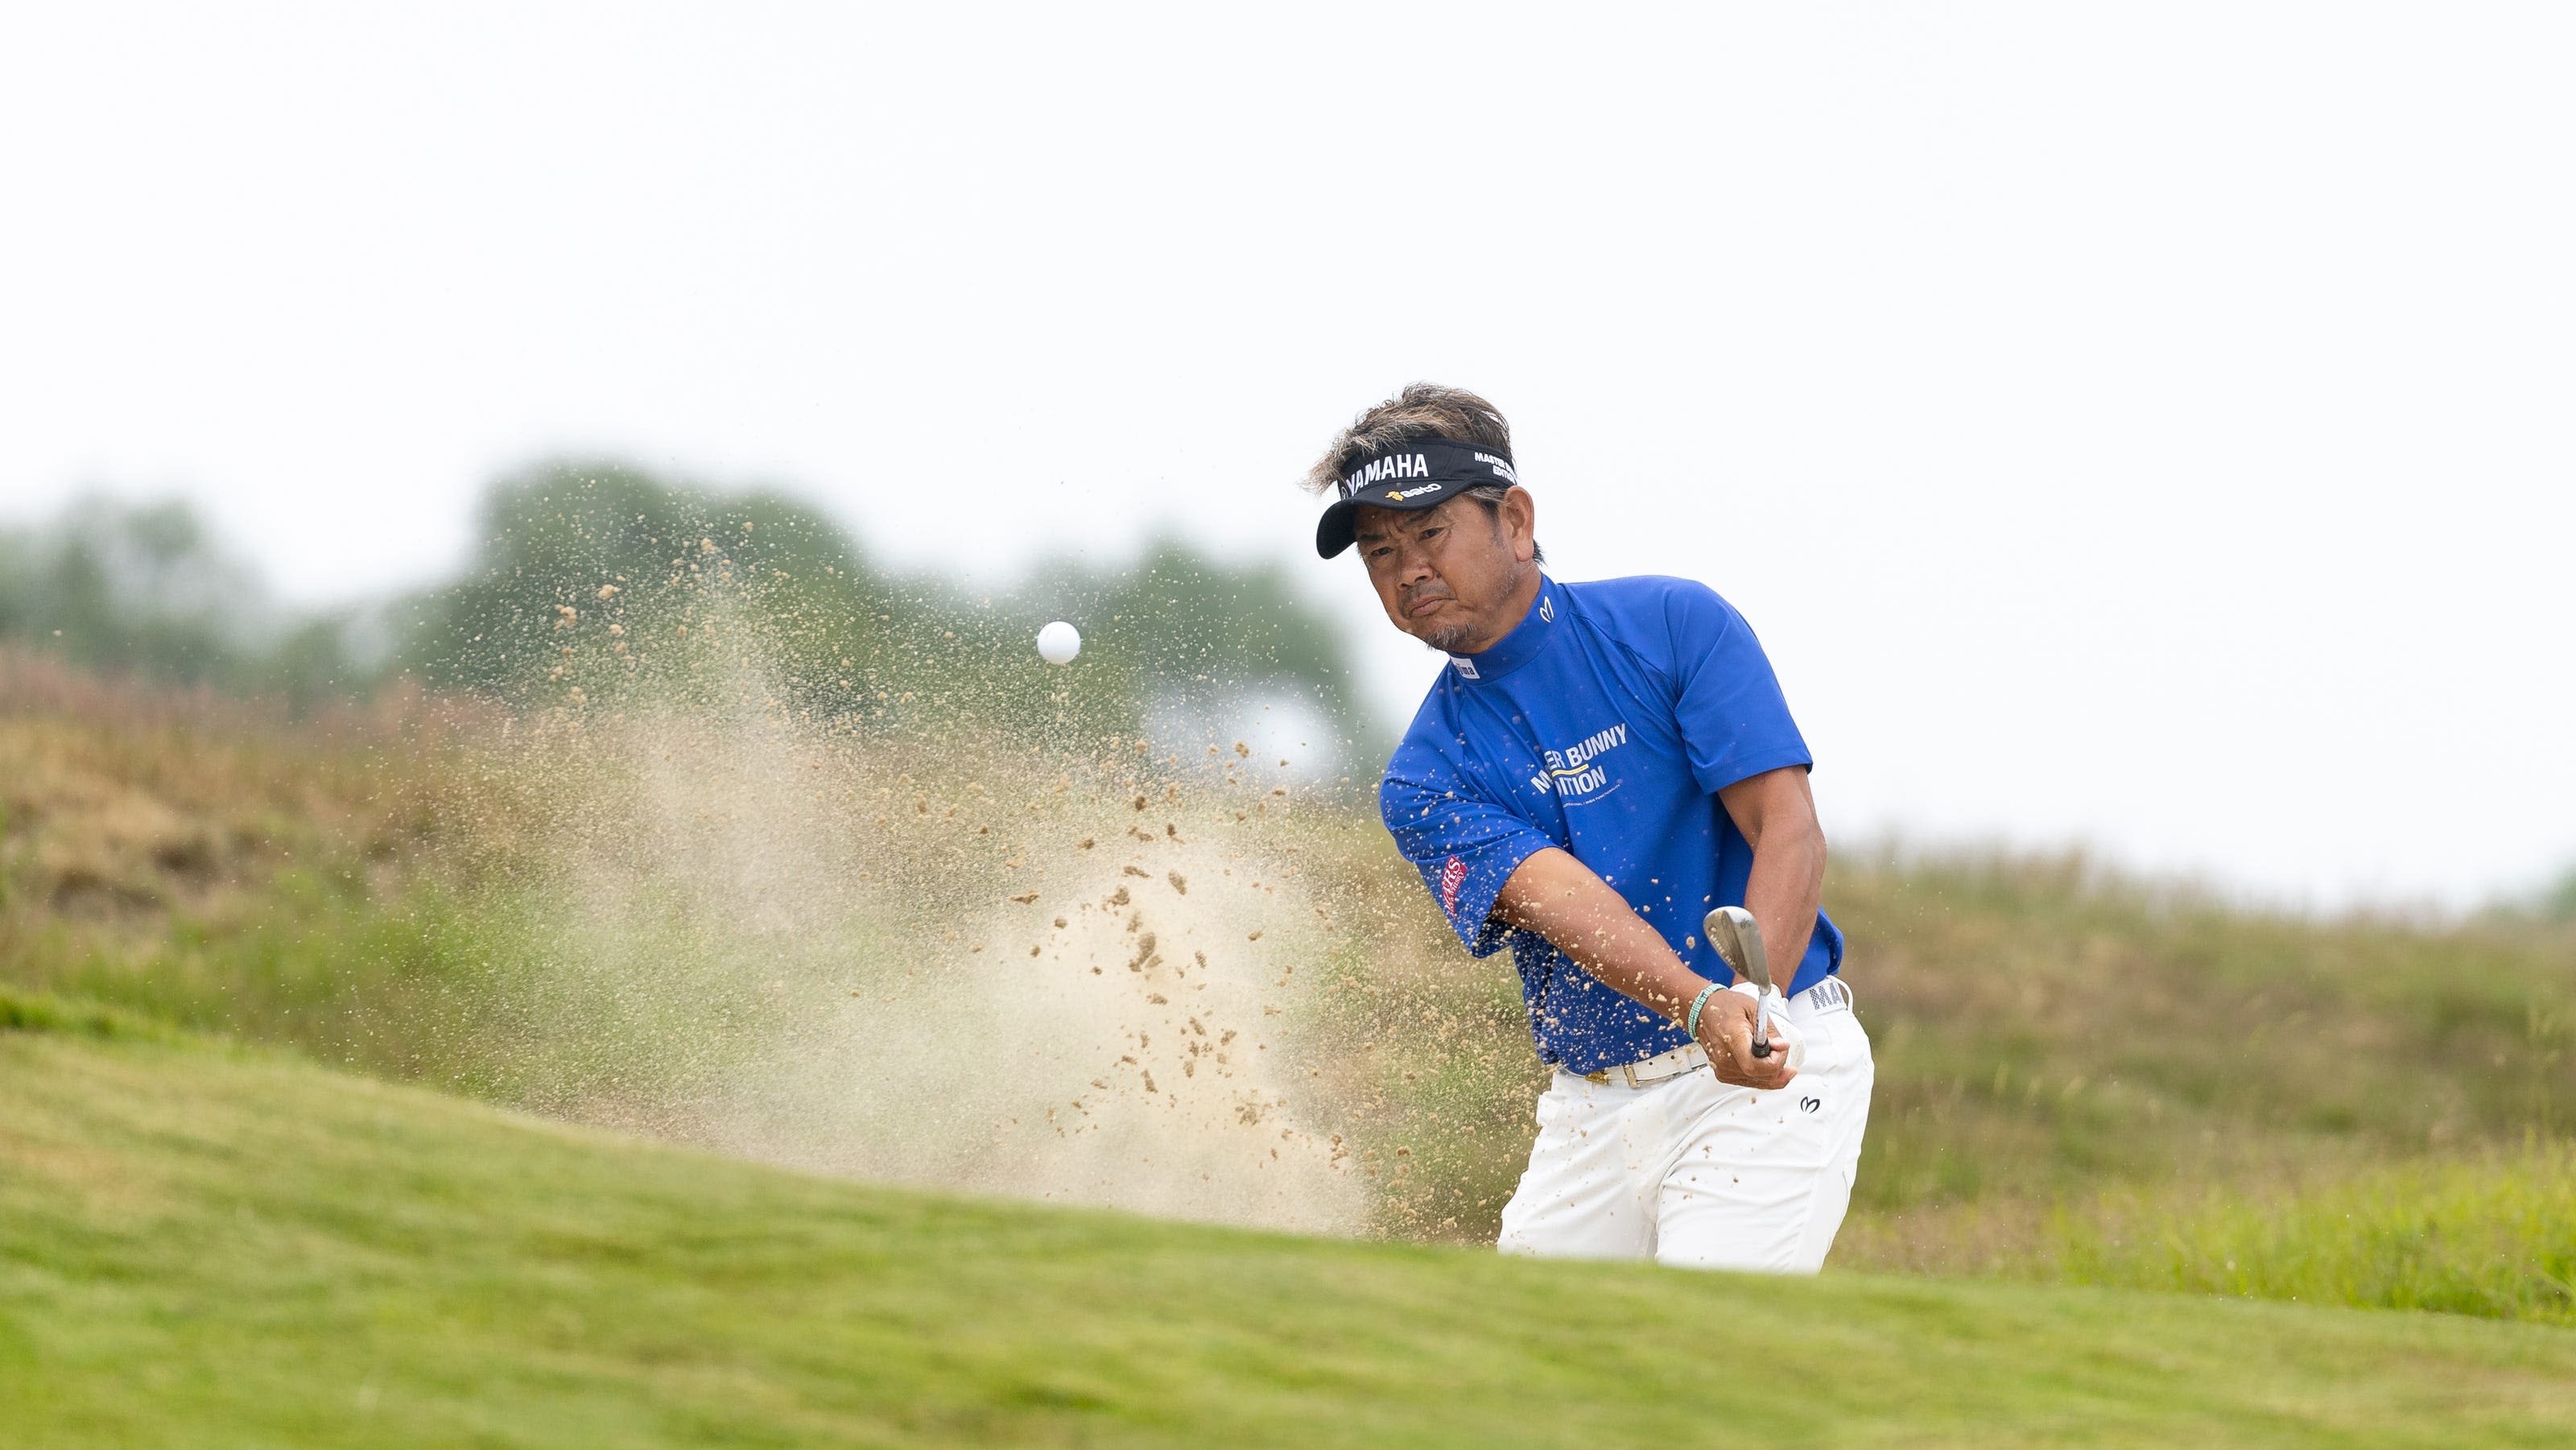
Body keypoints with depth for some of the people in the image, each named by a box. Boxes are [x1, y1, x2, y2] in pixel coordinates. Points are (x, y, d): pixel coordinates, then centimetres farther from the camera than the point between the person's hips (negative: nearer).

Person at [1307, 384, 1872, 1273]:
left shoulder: (1675, 625, -3)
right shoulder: (1426, 780, 3)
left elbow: (1790, 832, -12)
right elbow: (1562, 899, -16)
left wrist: (1754, 1001, -31)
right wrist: (1701, 1006, -36)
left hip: (1781, 1073, -4)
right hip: (1593, 1107, 4)